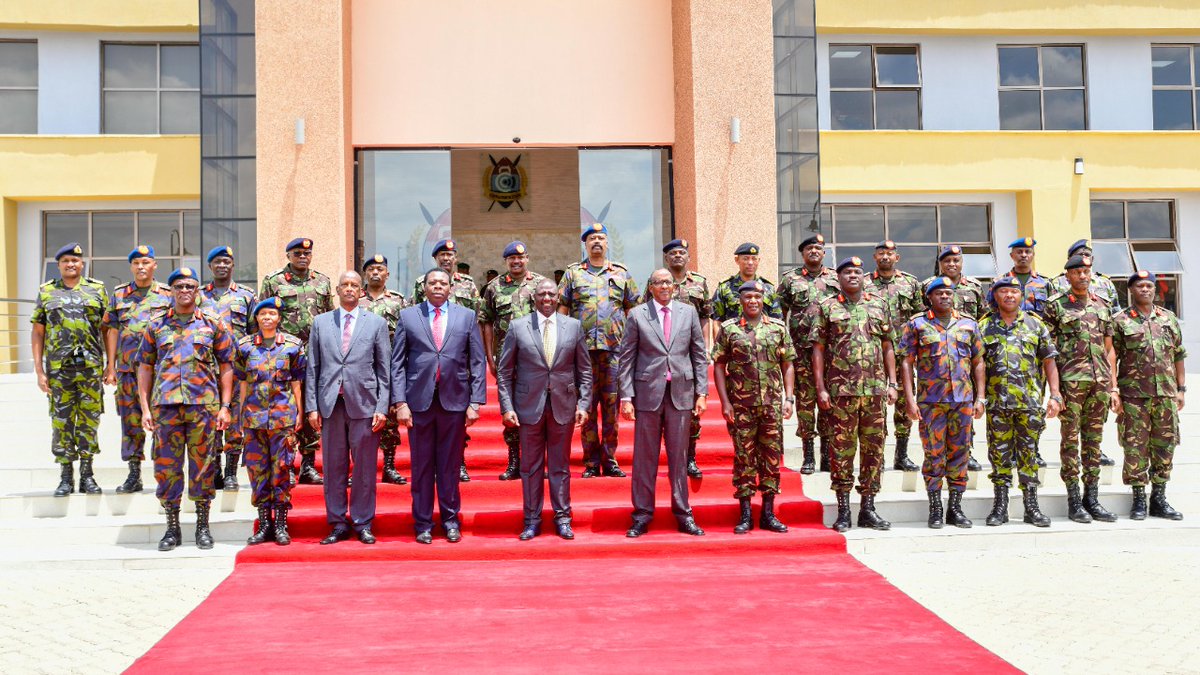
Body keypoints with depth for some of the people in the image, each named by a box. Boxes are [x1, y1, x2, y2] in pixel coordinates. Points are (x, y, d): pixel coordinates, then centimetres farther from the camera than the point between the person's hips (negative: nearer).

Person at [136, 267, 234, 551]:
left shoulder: (213, 324, 7)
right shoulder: (156, 326, 11)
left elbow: (226, 367, 7)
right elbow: (145, 368, 11)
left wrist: (225, 406, -1)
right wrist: (145, 408, 4)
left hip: (203, 404, -1)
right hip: (165, 405, 2)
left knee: (202, 465, 3)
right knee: (166, 465, 3)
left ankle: (203, 527, 14)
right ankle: (172, 528, 14)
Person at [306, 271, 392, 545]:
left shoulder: (376, 323, 6)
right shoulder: (320, 322, 11)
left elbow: (385, 369, 3)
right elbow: (312, 368, 9)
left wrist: (382, 408, -4)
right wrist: (311, 406, 2)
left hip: (364, 404, -1)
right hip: (330, 405, 1)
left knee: (365, 468, 2)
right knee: (333, 467, 5)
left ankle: (363, 524, 13)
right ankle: (337, 524, 15)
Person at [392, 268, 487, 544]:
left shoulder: (467, 316, 7)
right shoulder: (408, 316, 6)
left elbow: (478, 362, 5)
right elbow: (397, 363, 3)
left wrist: (475, 402, -3)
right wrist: (399, 402, -5)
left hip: (454, 400, 0)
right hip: (419, 401, 0)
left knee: (450, 464, 7)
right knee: (422, 465, 6)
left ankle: (450, 519, 20)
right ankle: (423, 523, 16)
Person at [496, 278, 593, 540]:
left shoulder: (573, 327, 5)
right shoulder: (517, 327, 1)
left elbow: (584, 370, 8)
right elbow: (504, 371, 2)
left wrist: (584, 403, 0)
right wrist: (507, 407, -5)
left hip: (563, 406, 1)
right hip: (529, 406, -1)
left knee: (560, 466, 8)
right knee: (531, 466, 6)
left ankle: (562, 518, 18)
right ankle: (532, 520, 16)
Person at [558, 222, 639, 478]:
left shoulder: (621, 273, 12)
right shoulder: (573, 273, 10)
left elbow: (633, 311, 14)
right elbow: (562, 311, 9)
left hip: (615, 349, 1)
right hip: (583, 348, -1)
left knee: (612, 405, 1)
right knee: (587, 406, 0)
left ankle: (609, 461, 9)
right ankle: (591, 463, 6)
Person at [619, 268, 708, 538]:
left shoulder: (688, 312, 8)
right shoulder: (637, 315, 2)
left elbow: (699, 354, 9)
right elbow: (626, 358, 1)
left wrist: (702, 392, 3)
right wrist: (626, 397, -5)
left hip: (681, 393, 1)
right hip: (648, 393, -1)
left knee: (679, 456, 8)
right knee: (645, 457, 4)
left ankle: (683, 514, 17)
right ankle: (642, 515, 13)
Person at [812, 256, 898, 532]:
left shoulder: (878, 307, 13)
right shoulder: (827, 308, 4)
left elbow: (888, 348, 14)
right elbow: (818, 349, 2)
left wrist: (892, 383, 6)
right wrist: (821, 388, -6)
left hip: (875, 390, 3)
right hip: (841, 391, -3)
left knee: (874, 449, 5)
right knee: (841, 450, 0)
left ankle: (868, 508, 14)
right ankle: (843, 510, 8)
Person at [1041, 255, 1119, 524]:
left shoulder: (1102, 306, 15)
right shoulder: (1055, 305, 0)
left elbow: (1109, 349, 16)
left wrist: (1113, 387, 10)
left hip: (1100, 382, 5)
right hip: (1071, 381, -5)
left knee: (1094, 441, 8)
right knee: (1071, 440, -1)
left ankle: (1092, 499, 15)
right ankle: (1074, 502, 5)